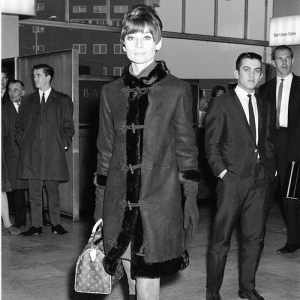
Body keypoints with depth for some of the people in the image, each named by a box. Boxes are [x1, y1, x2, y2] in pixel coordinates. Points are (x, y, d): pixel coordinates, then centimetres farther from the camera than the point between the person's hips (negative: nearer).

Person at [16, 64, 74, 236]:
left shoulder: (63, 101, 8)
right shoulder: (29, 101, 16)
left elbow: (68, 126, 7)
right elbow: (20, 125, 18)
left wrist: (64, 144, -3)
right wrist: (22, 143, 5)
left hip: (53, 153, -2)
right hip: (31, 154, 2)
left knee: (53, 189, 3)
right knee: (34, 191, 3)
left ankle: (56, 224, 13)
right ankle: (36, 225, 9)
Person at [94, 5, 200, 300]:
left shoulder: (177, 90, 0)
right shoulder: (110, 92, 9)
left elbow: (186, 148, 2)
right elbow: (105, 148, 12)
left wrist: (190, 198, -1)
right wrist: (102, 196, 10)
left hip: (160, 197, -2)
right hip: (120, 201, 3)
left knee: (148, 274, -1)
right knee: (140, 273, 8)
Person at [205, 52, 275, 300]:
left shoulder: (265, 107, 15)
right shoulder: (221, 104, -1)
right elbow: (211, 144, -3)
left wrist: (270, 168, 9)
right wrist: (222, 171, -11)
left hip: (260, 182, 5)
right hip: (232, 180, -5)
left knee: (255, 238, 11)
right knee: (221, 240, 0)